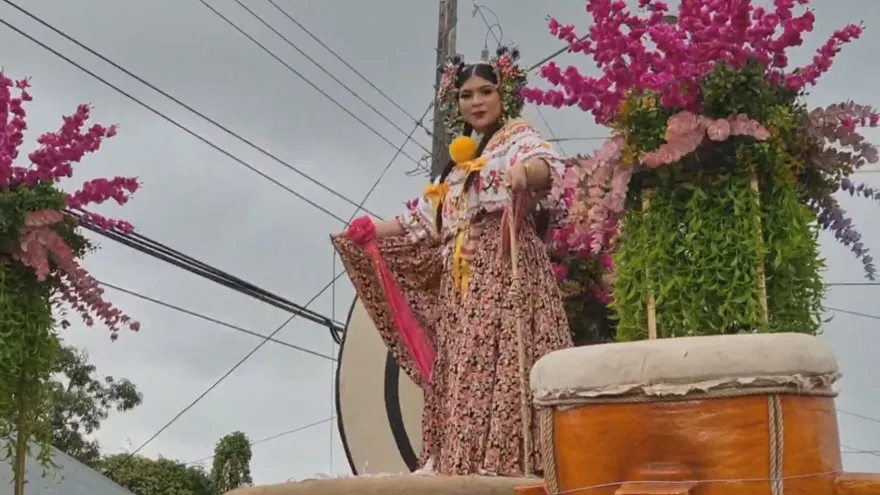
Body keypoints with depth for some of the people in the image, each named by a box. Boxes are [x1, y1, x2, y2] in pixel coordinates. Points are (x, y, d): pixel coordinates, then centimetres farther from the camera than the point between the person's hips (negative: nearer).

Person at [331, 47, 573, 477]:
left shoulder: (518, 137, 7)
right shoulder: (458, 165, 27)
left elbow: (546, 166, -17)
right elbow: (425, 222, 30)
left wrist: (525, 171, -40)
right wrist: (371, 232, 25)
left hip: (506, 272, -7)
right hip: (460, 284, 7)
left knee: (501, 363, -19)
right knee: (460, 371, -1)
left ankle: (504, 460, -25)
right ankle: (458, 461, -3)